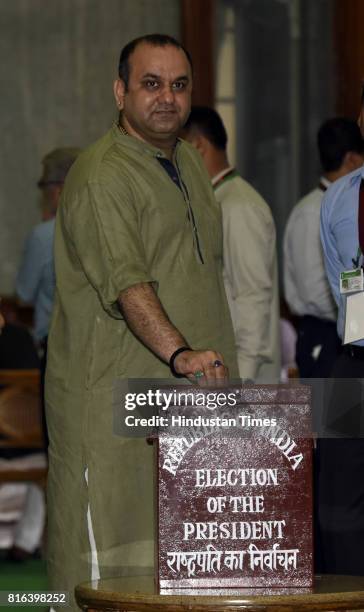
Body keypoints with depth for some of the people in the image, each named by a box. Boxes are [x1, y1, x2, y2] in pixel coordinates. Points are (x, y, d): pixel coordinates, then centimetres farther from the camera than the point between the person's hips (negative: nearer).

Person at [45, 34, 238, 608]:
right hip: (114, 400, -8)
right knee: (110, 560, -7)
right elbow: (126, 284, -27)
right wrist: (180, 353, -40)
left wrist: (217, 362, 19)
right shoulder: (101, 176, -13)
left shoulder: (189, 163, 15)